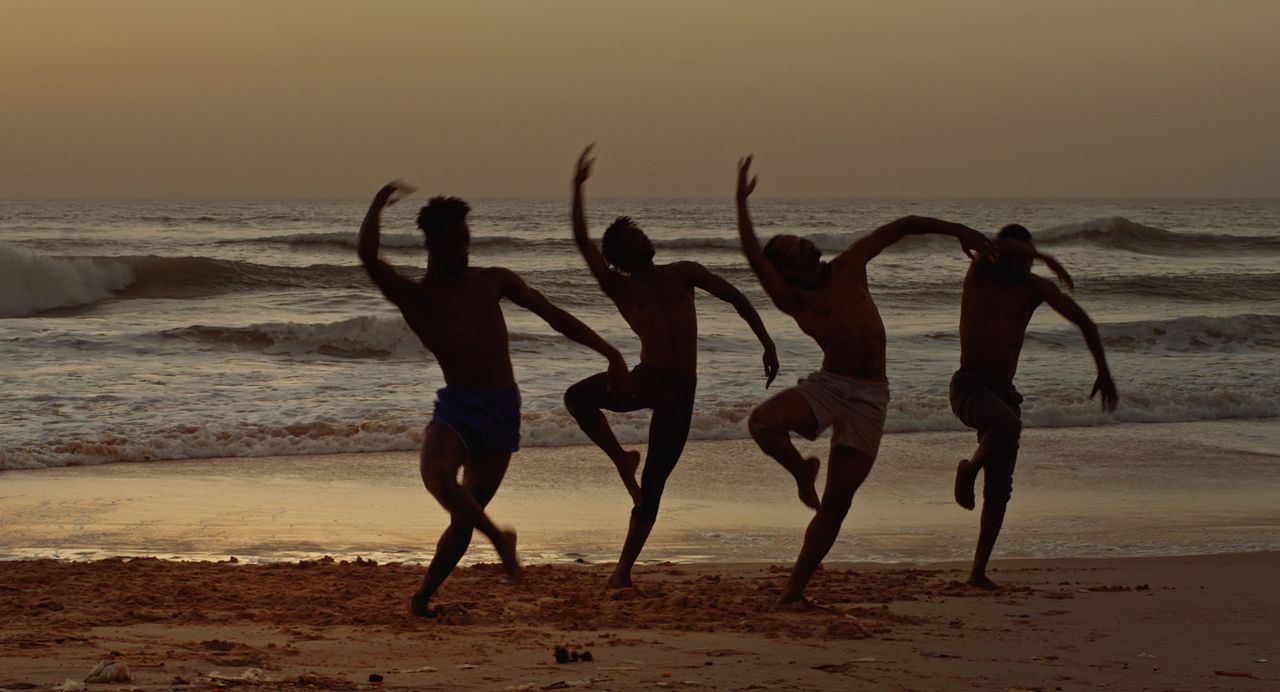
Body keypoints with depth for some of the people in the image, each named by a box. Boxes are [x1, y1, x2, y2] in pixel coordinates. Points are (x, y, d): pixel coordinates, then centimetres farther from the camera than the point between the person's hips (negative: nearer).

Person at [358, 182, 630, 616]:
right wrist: (379, 203, -1)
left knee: (463, 518, 0)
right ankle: (498, 539, -12)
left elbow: (553, 316, 14)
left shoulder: (492, 281, 15)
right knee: (436, 473, -33)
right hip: (458, 406, -2)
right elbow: (367, 253, -11)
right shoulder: (413, 297, 5)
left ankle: (423, 597, 13)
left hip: (503, 412, 2)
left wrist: (609, 353, 9)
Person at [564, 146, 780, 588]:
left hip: (679, 392, -1)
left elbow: (735, 298, 16)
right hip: (645, 380, 1)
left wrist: (766, 343, 6)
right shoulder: (619, 287, 7)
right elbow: (583, 243, -4)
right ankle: (621, 460, 0)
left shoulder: (683, 273, 15)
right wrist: (577, 189, -10)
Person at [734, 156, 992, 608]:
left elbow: (902, 227, 11)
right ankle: (801, 471, 2)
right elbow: (753, 255, -24)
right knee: (763, 423, -31)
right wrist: (741, 203, -34)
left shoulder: (849, 267, 4)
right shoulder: (791, 299, -7)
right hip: (828, 386, -2)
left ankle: (795, 589, 6)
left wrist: (954, 229, 7)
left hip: (869, 397, 2)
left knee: (836, 504, -2)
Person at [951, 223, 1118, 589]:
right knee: (1007, 425, -37)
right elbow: (994, 246, -26)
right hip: (968, 385, -5)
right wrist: (1044, 259, -16)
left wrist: (1104, 373, -2)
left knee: (999, 490, 0)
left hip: (1004, 393, 5)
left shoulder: (1033, 287, 5)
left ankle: (978, 570, 6)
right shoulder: (980, 274, -3)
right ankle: (970, 468, -7)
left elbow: (1084, 322, 6)